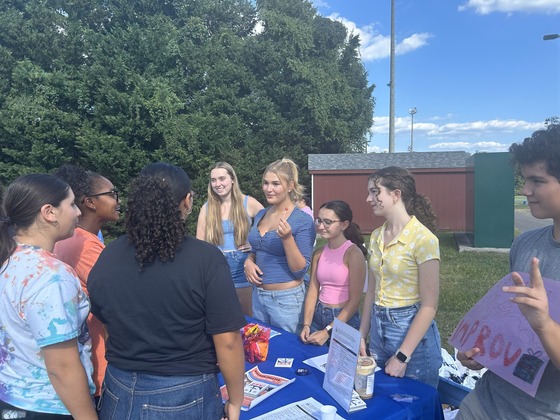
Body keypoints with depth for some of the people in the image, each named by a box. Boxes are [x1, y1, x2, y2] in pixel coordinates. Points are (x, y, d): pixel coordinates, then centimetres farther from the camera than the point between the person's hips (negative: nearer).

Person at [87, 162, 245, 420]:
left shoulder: (107, 257, -7)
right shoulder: (206, 259, -21)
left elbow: (102, 322, 7)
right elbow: (227, 341, -19)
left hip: (120, 394, 4)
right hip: (185, 398, -3)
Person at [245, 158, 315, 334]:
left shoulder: (303, 220, -16)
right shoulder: (261, 215, 3)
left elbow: (300, 270, -17)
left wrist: (287, 238, -29)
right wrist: (248, 261, -4)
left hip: (286, 298, -6)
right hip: (258, 294, 6)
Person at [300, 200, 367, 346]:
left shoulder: (353, 253, -15)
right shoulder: (319, 253, 4)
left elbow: (355, 300, -16)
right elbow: (313, 291, 3)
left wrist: (328, 331, -16)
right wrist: (306, 324, -8)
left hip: (344, 319, -5)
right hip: (318, 315, 5)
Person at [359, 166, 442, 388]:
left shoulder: (424, 239, -18)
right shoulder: (376, 236, 3)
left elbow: (429, 305, -17)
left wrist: (402, 356, -17)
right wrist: (362, 336, 7)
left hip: (413, 332, -6)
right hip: (378, 330, 6)